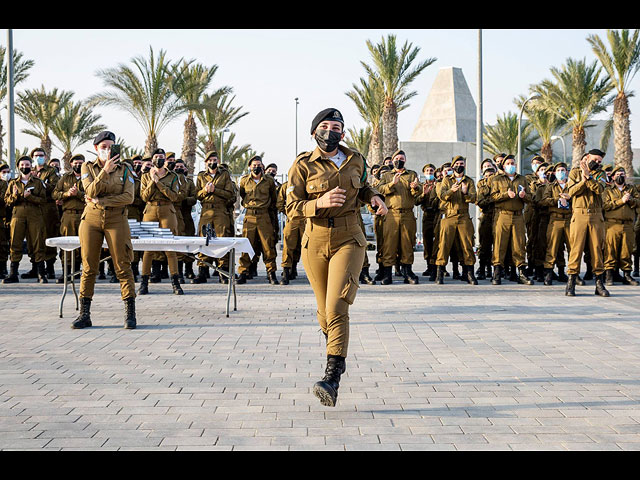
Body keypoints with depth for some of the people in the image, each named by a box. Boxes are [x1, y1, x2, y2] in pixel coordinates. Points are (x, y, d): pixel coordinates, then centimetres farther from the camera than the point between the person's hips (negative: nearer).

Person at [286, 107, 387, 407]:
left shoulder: (355, 161, 5)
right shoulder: (302, 165, -3)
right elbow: (292, 208, -6)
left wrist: (374, 198, 3)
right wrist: (319, 203, -23)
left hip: (348, 240, -1)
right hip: (315, 242, 1)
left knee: (337, 307, -18)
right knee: (324, 309, 13)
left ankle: (332, 378, -22)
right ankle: (337, 354, 44)